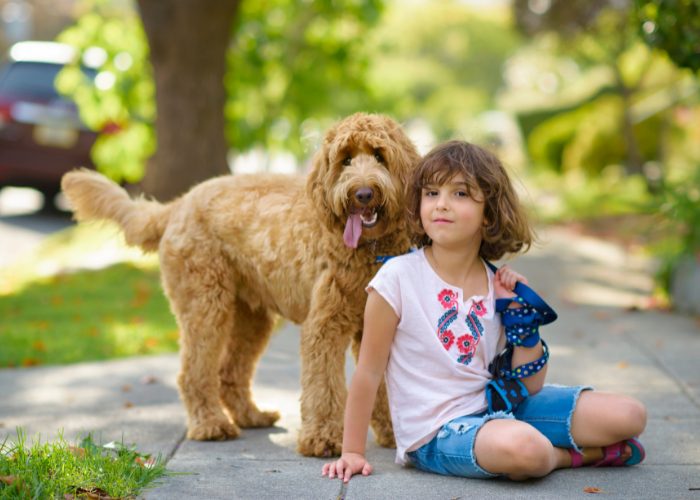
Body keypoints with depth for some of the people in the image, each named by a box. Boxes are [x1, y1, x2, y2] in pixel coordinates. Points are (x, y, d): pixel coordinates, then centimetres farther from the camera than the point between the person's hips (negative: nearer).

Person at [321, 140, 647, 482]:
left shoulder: (498, 287, 3)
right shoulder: (399, 277, -12)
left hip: (496, 405, 5)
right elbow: (369, 371, -6)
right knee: (524, 450, -35)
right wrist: (352, 452, -5)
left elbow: (529, 387, 4)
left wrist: (521, 314, -5)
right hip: (435, 432, -5)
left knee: (628, 416, -6)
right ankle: (576, 454, -3)